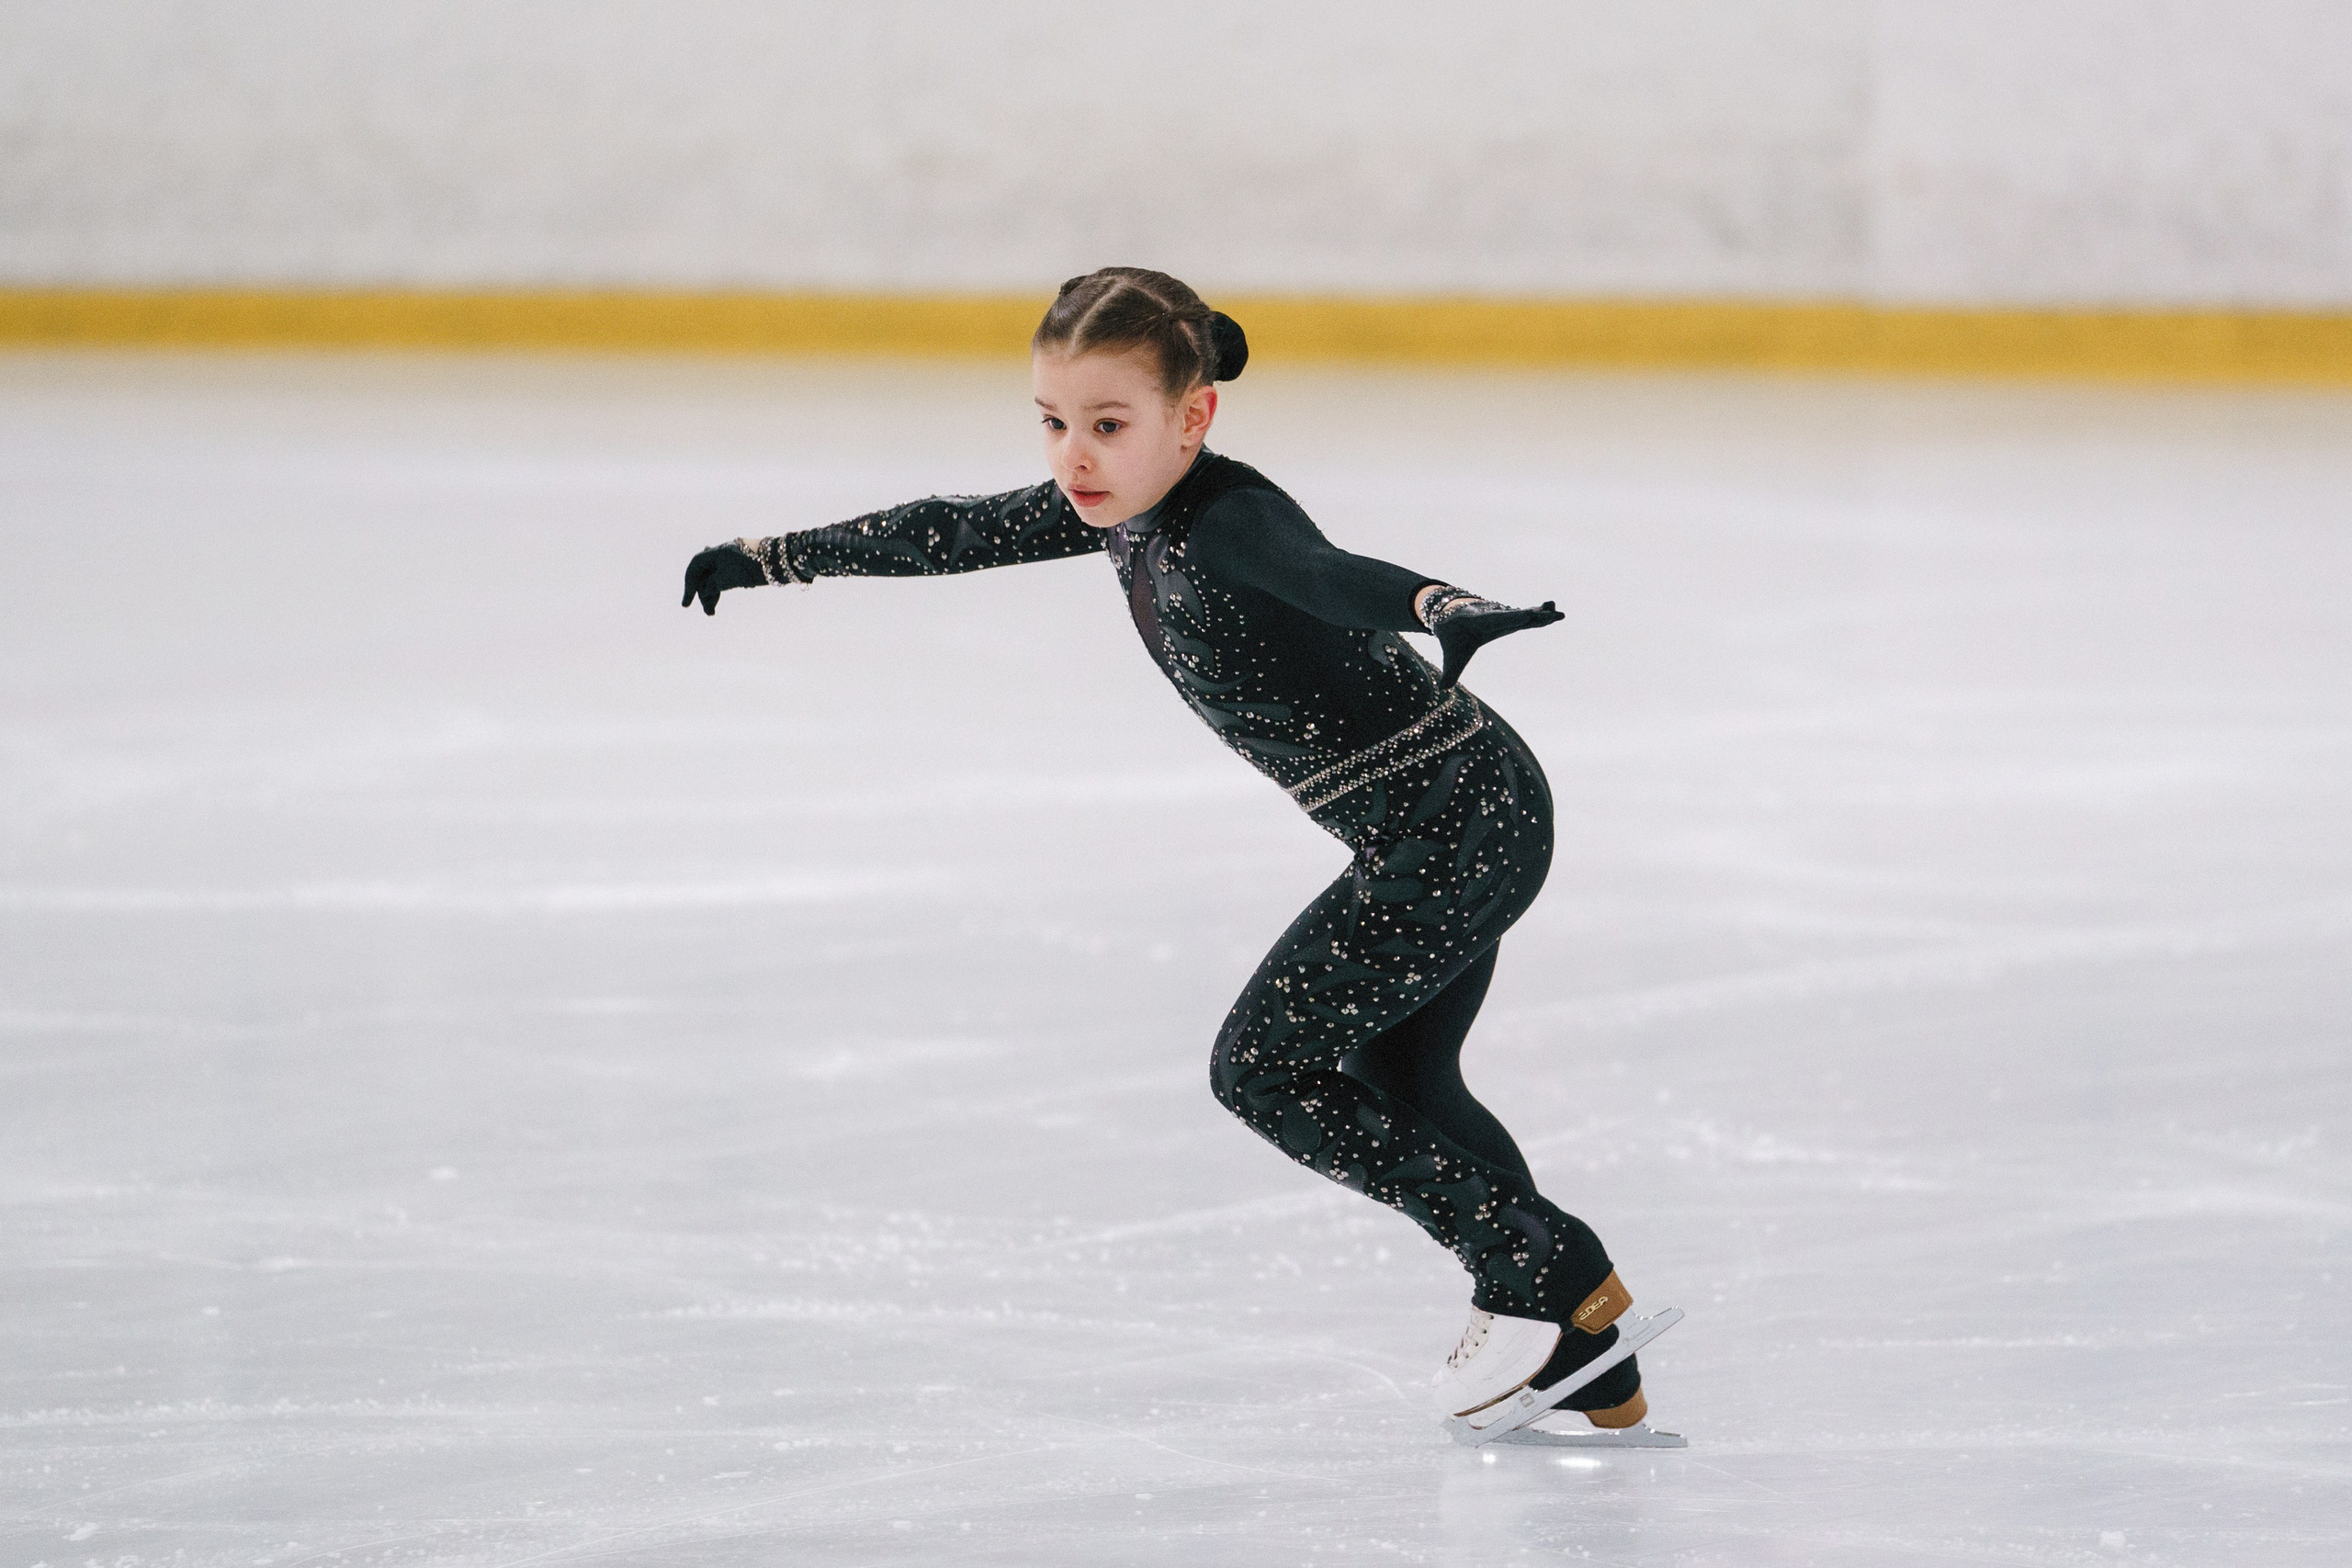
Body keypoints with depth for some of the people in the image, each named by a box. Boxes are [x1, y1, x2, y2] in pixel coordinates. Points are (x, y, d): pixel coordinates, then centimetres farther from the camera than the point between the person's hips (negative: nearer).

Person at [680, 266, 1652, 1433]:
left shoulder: (1226, 521, -23)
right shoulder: (1124, 511, 5)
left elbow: (1334, 578, -44)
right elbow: (950, 534, 19)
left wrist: (1442, 607, -65)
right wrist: (770, 558, 28)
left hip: (1459, 821, -11)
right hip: (1448, 825, 11)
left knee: (1261, 1064, -5)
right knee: (1395, 1076, 23)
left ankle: (1547, 1276, -1)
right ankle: (1587, 1369, 26)